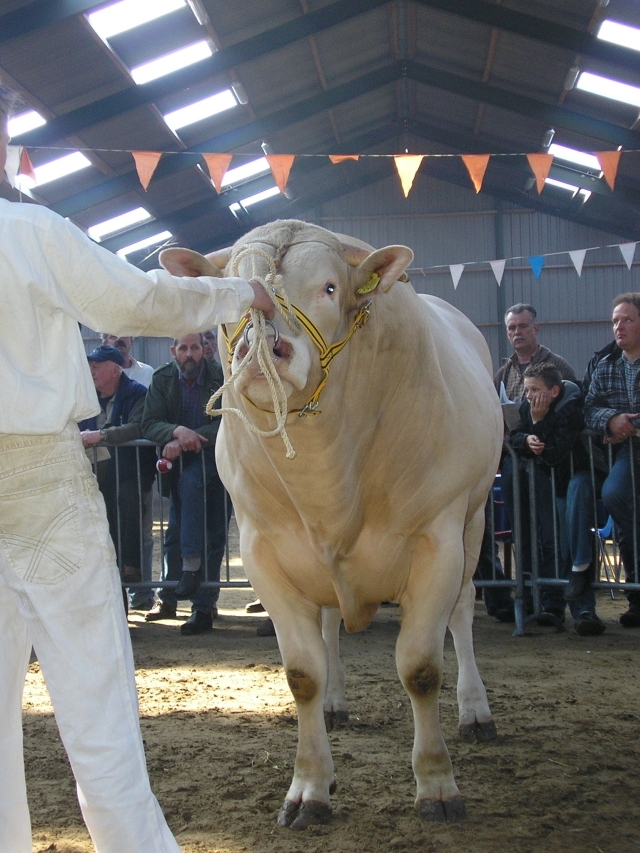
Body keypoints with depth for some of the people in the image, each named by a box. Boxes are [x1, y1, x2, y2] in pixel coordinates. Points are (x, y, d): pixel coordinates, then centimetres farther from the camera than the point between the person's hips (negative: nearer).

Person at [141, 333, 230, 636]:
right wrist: (178, 431, -28)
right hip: (180, 463, 3)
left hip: (215, 458, -3)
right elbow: (149, 424, -7)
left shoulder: (221, 378, -7)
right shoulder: (162, 379, 2)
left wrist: (188, 441, -28)